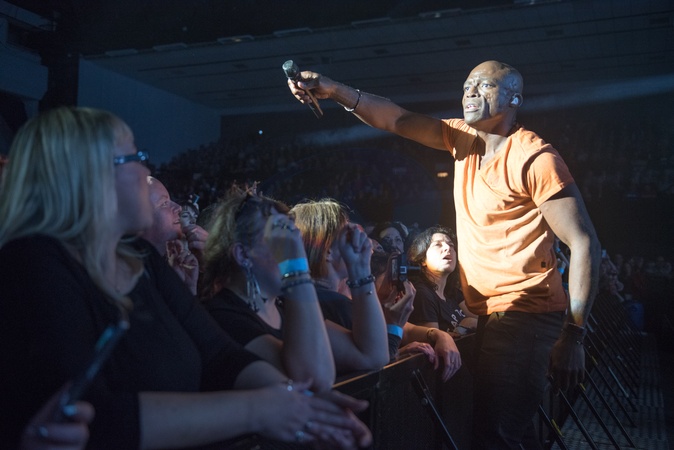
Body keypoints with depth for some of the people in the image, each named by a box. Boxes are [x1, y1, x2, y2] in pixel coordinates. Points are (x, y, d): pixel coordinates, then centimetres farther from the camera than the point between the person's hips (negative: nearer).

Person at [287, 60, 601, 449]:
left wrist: (574, 335, -18)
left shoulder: (535, 158, -14)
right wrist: (335, 91, -15)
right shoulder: (463, 138, 8)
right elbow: (399, 121, 0)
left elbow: (585, 244, -16)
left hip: (526, 315, -8)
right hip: (490, 313, 8)